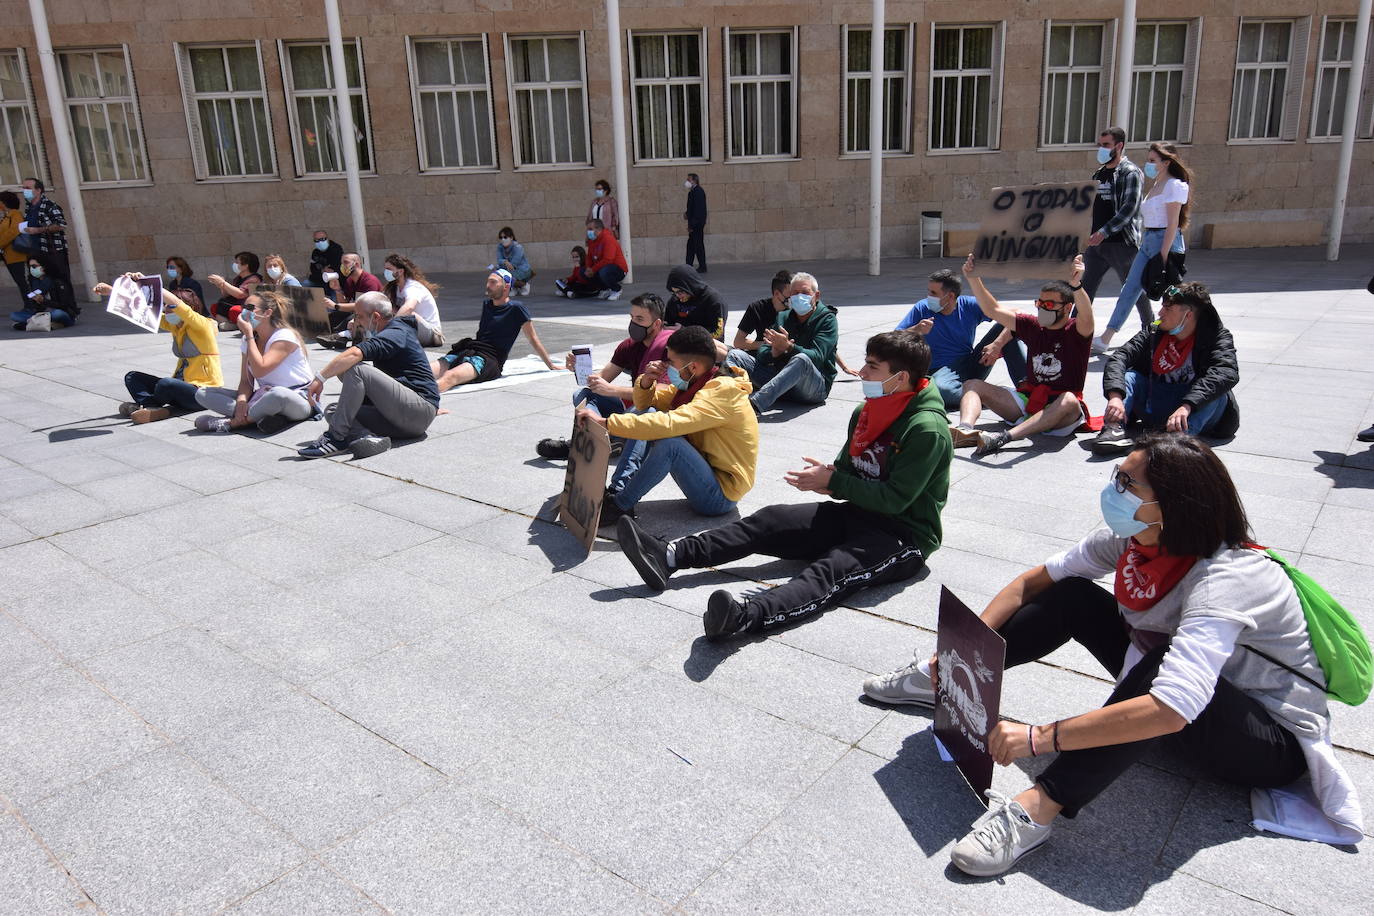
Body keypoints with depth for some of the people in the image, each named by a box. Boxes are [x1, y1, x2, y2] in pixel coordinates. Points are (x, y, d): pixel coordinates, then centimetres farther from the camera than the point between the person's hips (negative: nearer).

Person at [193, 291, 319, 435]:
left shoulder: (284, 336, -12)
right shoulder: (248, 341, 10)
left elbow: (259, 370, -23)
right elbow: (246, 381, 3)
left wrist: (248, 335, -16)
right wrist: (241, 400, -19)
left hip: (298, 400, -7)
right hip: (265, 396, 7)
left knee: (278, 394, -44)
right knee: (203, 394, -5)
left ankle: (231, 422, -21)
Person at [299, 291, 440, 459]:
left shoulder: (395, 333, -9)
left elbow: (354, 354, -25)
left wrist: (320, 377, -23)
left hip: (421, 409, -10)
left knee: (357, 370, -22)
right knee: (334, 411, 3)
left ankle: (335, 438, -20)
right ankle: (369, 438, -27)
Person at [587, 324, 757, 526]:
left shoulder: (723, 390, -24)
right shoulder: (693, 382, 3)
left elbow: (669, 424, -38)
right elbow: (645, 404, 14)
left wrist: (605, 422, -36)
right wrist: (646, 381, -9)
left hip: (722, 493, -9)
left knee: (668, 442, -33)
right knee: (648, 415, 1)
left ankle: (619, 506, -16)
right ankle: (617, 490, -11)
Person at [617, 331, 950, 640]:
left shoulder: (927, 430, -17)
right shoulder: (866, 411, 10)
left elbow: (895, 499, -21)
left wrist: (831, 482, -17)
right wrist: (824, 476, -7)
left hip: (904, 534, -8)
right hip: (857, 514, 8)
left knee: (830, 570, -36)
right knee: (768, 521, -10)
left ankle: (745, 617, -62)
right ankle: (670, 556, -22)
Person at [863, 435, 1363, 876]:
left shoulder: (1224, 579, -35)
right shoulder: (1132, 538, -12)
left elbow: (1170, 709, -46)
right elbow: (1033, 581, -3)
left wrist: (1038, 738, -43)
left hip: (1278, 739, -7)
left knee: (1163, 662, -39)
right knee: (1071, 596, -9)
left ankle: (1037, 808, -36)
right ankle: (943, 675, 2)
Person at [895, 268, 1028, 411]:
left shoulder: (970, 305, -2)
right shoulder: (922, 309, -3)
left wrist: (997, 345, -24)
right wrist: (915, 330, -25)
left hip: (973, 365, 3)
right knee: (940, 390, -42)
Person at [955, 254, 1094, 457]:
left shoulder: (1076, 331, -3)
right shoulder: (1033, 326, 10)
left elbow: (1086, 317, -27)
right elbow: (993, 310, 6)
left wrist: (1076, 286, -46)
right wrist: (974, 278, -5)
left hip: (1060, 414, -5)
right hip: (1027, 400, 5)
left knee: (1069, 401, -40)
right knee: (972, 384, -7)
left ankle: (1003, 437, -53)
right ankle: (965, 429, -39)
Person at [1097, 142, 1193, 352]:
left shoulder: (1174, 185, -10)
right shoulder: (1155, 185, 16)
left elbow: (1173, 223, -16)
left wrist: (1163, 256, -20)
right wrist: (1144, 244, 17)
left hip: (1166, 241, -9)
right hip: (1148, 241, 9)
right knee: (1130, 289, 3)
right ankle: (1106, 338, 1)